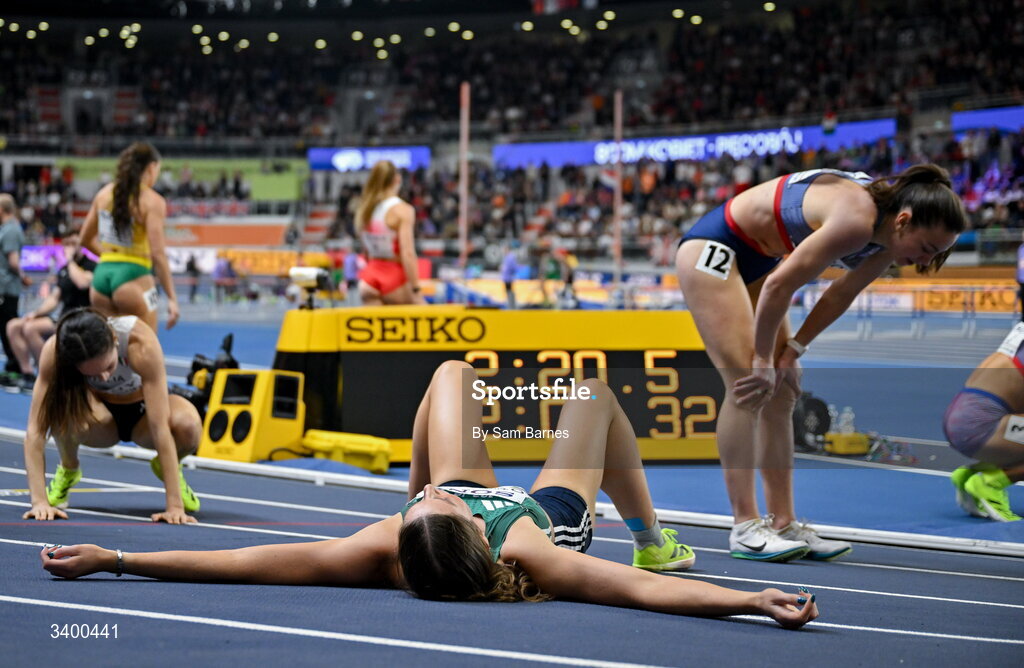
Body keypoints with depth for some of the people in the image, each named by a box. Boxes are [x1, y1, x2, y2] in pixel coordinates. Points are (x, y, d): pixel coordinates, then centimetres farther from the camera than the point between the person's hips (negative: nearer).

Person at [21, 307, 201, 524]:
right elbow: (35, 429, -33)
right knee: (63, 408, -36)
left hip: (141, 410, 0)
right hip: (100, 418, 0)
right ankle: (67, 470, -2)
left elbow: (160, 427, -38)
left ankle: (167, 467, 1)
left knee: (187, 423, -36)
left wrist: (175, 505, -41)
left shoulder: (141, 342, -36)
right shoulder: (54, 351, -32)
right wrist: (39, 501, -42)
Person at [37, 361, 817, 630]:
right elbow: (646, 592, -57)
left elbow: (244, 561, -47)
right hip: (556, 511, -2)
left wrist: (115, 559, -47)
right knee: (595, 391, 21)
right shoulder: (527, 557, -49)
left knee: (453, 371, 24)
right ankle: (654, 540, 42)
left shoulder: (385, 553, -45)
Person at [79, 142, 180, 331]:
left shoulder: (104, 194, 11)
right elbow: (157, 253, -13)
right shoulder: (152, 201, -7)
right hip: (133, 276, -6)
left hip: (101, 275, 6)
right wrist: (172, 297, -10)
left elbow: (86, 239, 20)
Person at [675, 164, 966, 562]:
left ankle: (784, 524, 6)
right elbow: (779, 285, -30)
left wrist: (792, 350, -2)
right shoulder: (856, 220, -34)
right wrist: (763, 361, -19)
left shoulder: (887, 233, -6)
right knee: (747, 384, -18)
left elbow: (841, 295, 5)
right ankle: (745, 528, -17)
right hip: (711, 247, -10)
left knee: (781, 389, 5)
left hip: (755, 257, 10)